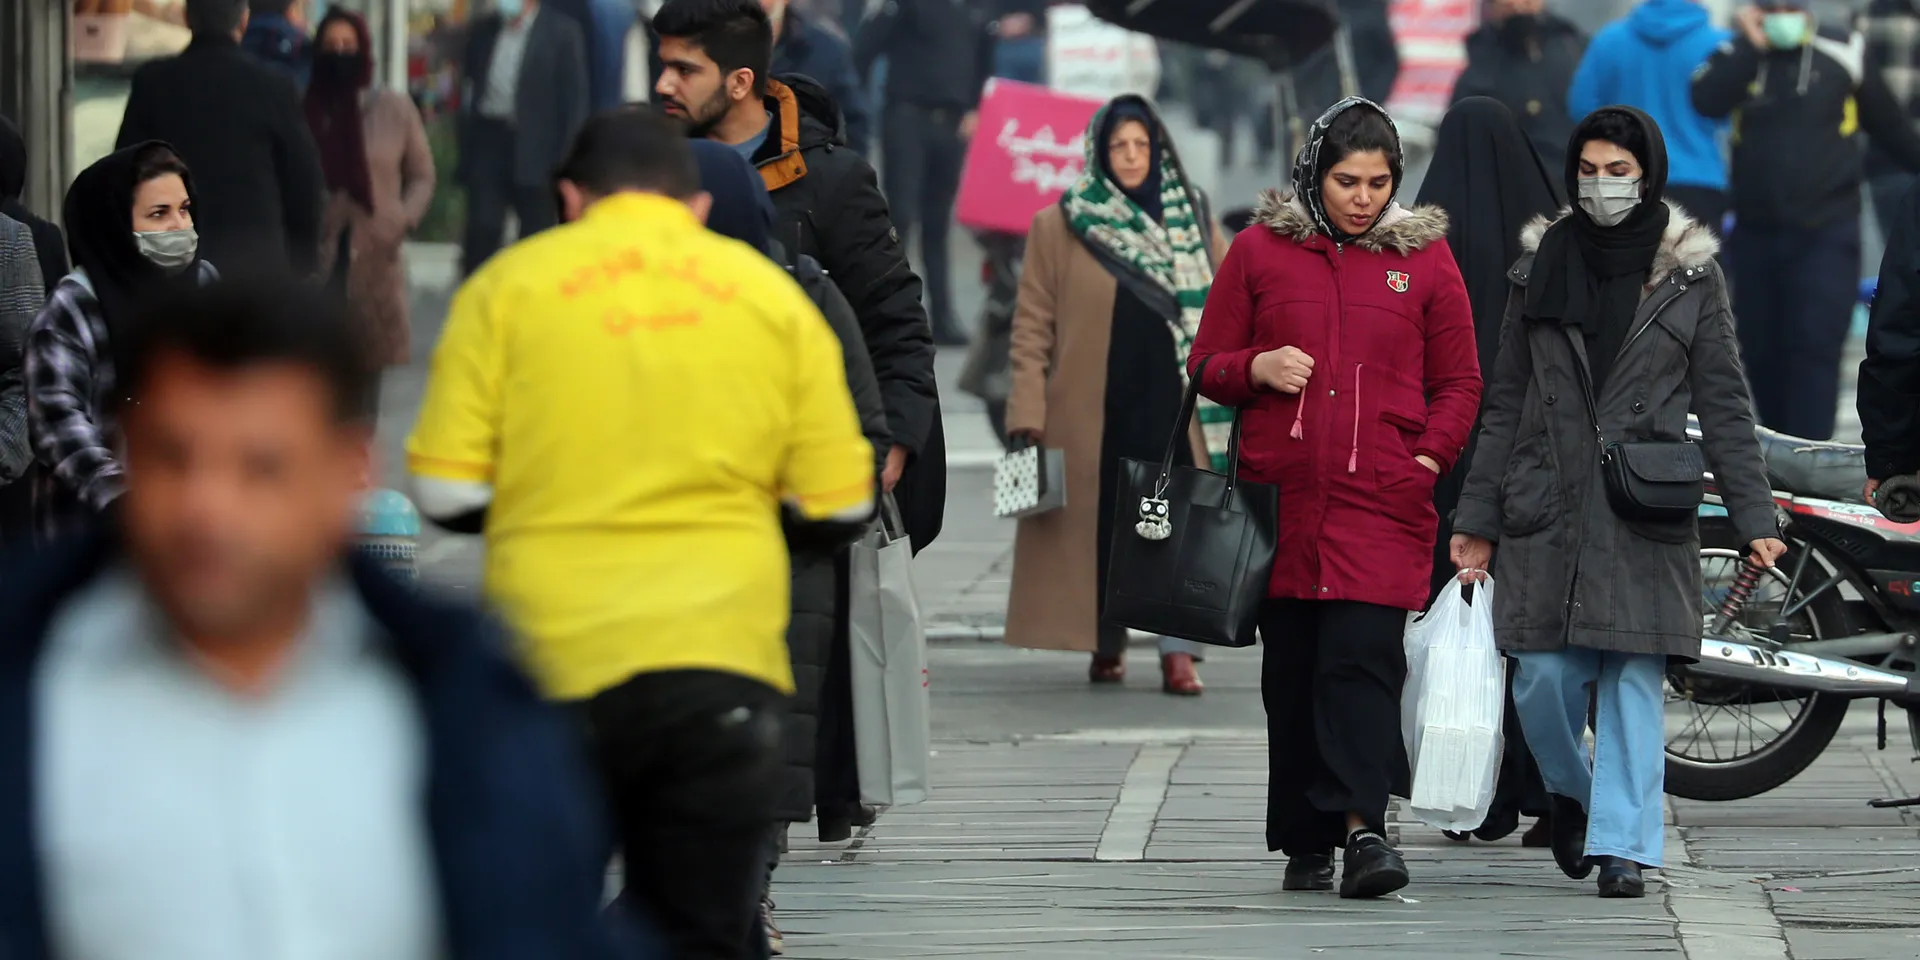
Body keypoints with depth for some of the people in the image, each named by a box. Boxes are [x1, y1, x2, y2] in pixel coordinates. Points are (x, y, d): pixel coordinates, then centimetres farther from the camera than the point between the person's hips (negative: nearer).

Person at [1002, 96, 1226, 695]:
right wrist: (1027, 414, -5)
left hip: (1173, 404, 1)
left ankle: (1178, 651, -10)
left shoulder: (1192, 223, 10)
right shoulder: (1059, 227, 4)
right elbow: (1032, 326, 2)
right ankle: (1106, 645, 19)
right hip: (1090, 413, 0)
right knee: (1100, 526, 4)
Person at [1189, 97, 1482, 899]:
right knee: (1291, 675, 4)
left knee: (1362, 658, -16)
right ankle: (1307, 843, 11)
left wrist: (1428, 460, -2)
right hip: (1281, 496, 2)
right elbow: (1207, 366, 13)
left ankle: (1361, 827, -23)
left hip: (1383, 502, -2)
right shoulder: (1261, 251, 9)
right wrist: (1257, 369, -8)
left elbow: (1459, 382, 13)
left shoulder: (1423, 257, 9)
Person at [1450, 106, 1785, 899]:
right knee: (1544, 679, -2)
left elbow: (1723, 404, 4)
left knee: (1635, 678, -5)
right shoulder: (1542, 266, 9)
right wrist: (1476, 518, 8)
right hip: (1547, 509, 2)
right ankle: (1571, 791, 27)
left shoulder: (1690, 274, 4)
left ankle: (1622, 843, 1)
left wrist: (1753, 516, -2)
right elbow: (1504, 403, 12)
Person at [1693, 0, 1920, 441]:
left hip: (1826, 234, -3)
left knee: (1815, 347, -13)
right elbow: (1707, 101, -17)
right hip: (1757, 234, 3)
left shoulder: (1841, 53, 2)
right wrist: (1754, 46, -15)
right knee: (1761, 352, 10)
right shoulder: (1738, 58, 4)